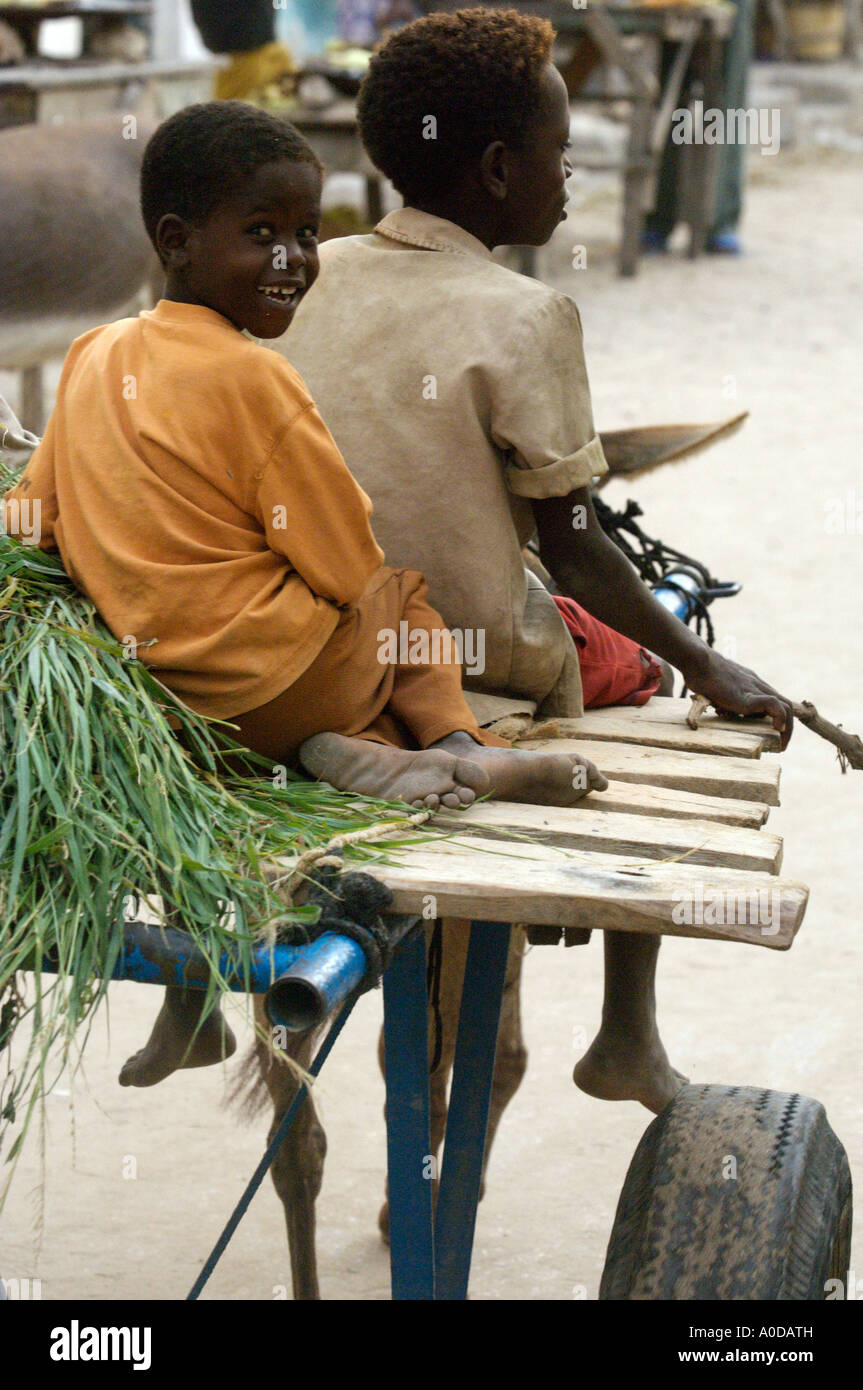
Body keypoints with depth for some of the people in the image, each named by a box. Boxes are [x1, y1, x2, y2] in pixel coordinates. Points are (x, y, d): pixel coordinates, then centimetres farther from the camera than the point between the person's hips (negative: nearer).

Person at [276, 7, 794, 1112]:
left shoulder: (314, 276, -2)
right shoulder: (525, 318, -18)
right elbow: (573, 552, -15)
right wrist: (707, 670, -6)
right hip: (471, 661, -6)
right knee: (638, 668, 22)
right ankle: (627, 1036, 25)